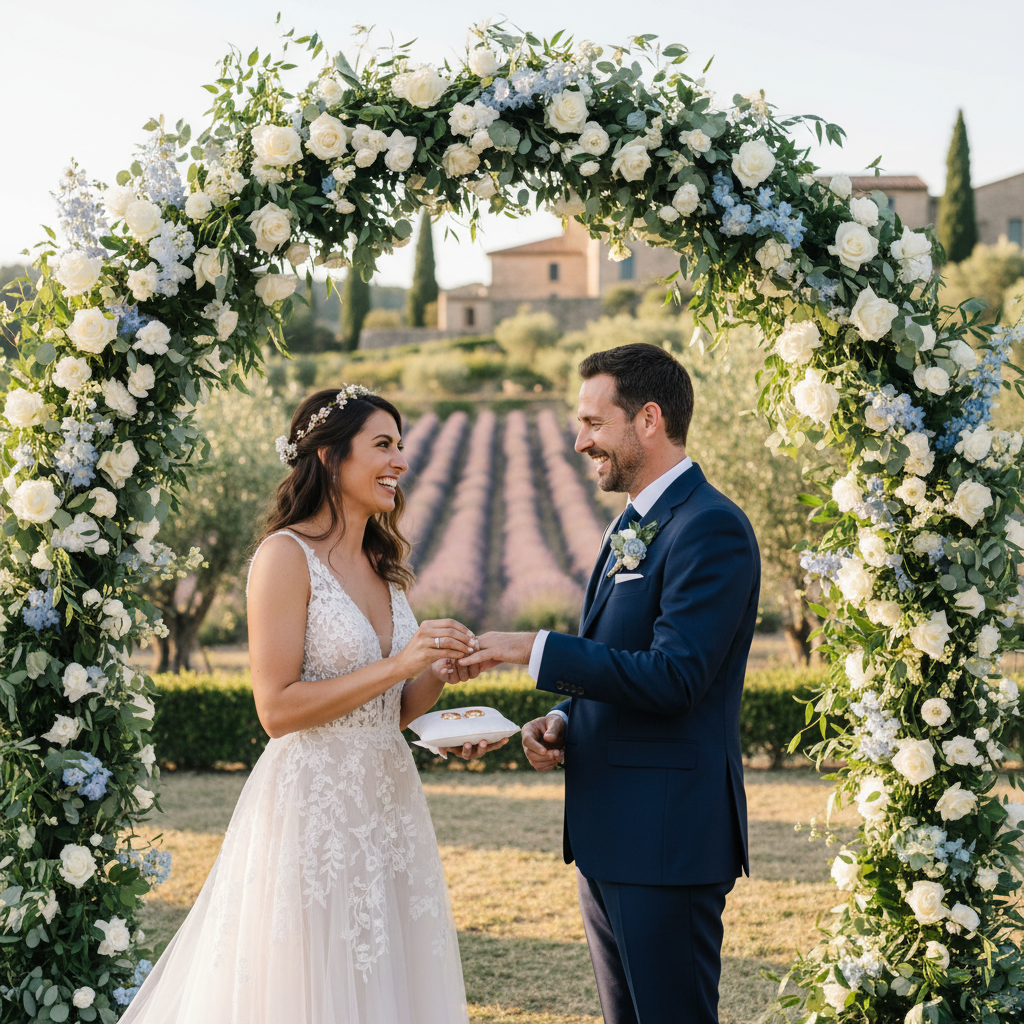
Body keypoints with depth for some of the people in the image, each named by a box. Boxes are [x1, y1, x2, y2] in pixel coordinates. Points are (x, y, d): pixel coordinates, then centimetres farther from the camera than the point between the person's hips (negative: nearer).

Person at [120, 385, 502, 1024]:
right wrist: (398, 665, -18)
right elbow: (277, 709, -16)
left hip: (389, 805, 8)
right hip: (313, 810, -8)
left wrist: (440, 673, -2)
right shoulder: (287, 556, -10)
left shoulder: (383, 565, 13)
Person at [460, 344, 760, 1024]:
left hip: (667, 839, -10)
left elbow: (671, 679, -23)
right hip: (609, 839, 10)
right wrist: (564, 722, 4)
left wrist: (535, 650, -20)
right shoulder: (633, 523, 16)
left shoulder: (712, 529, -15)